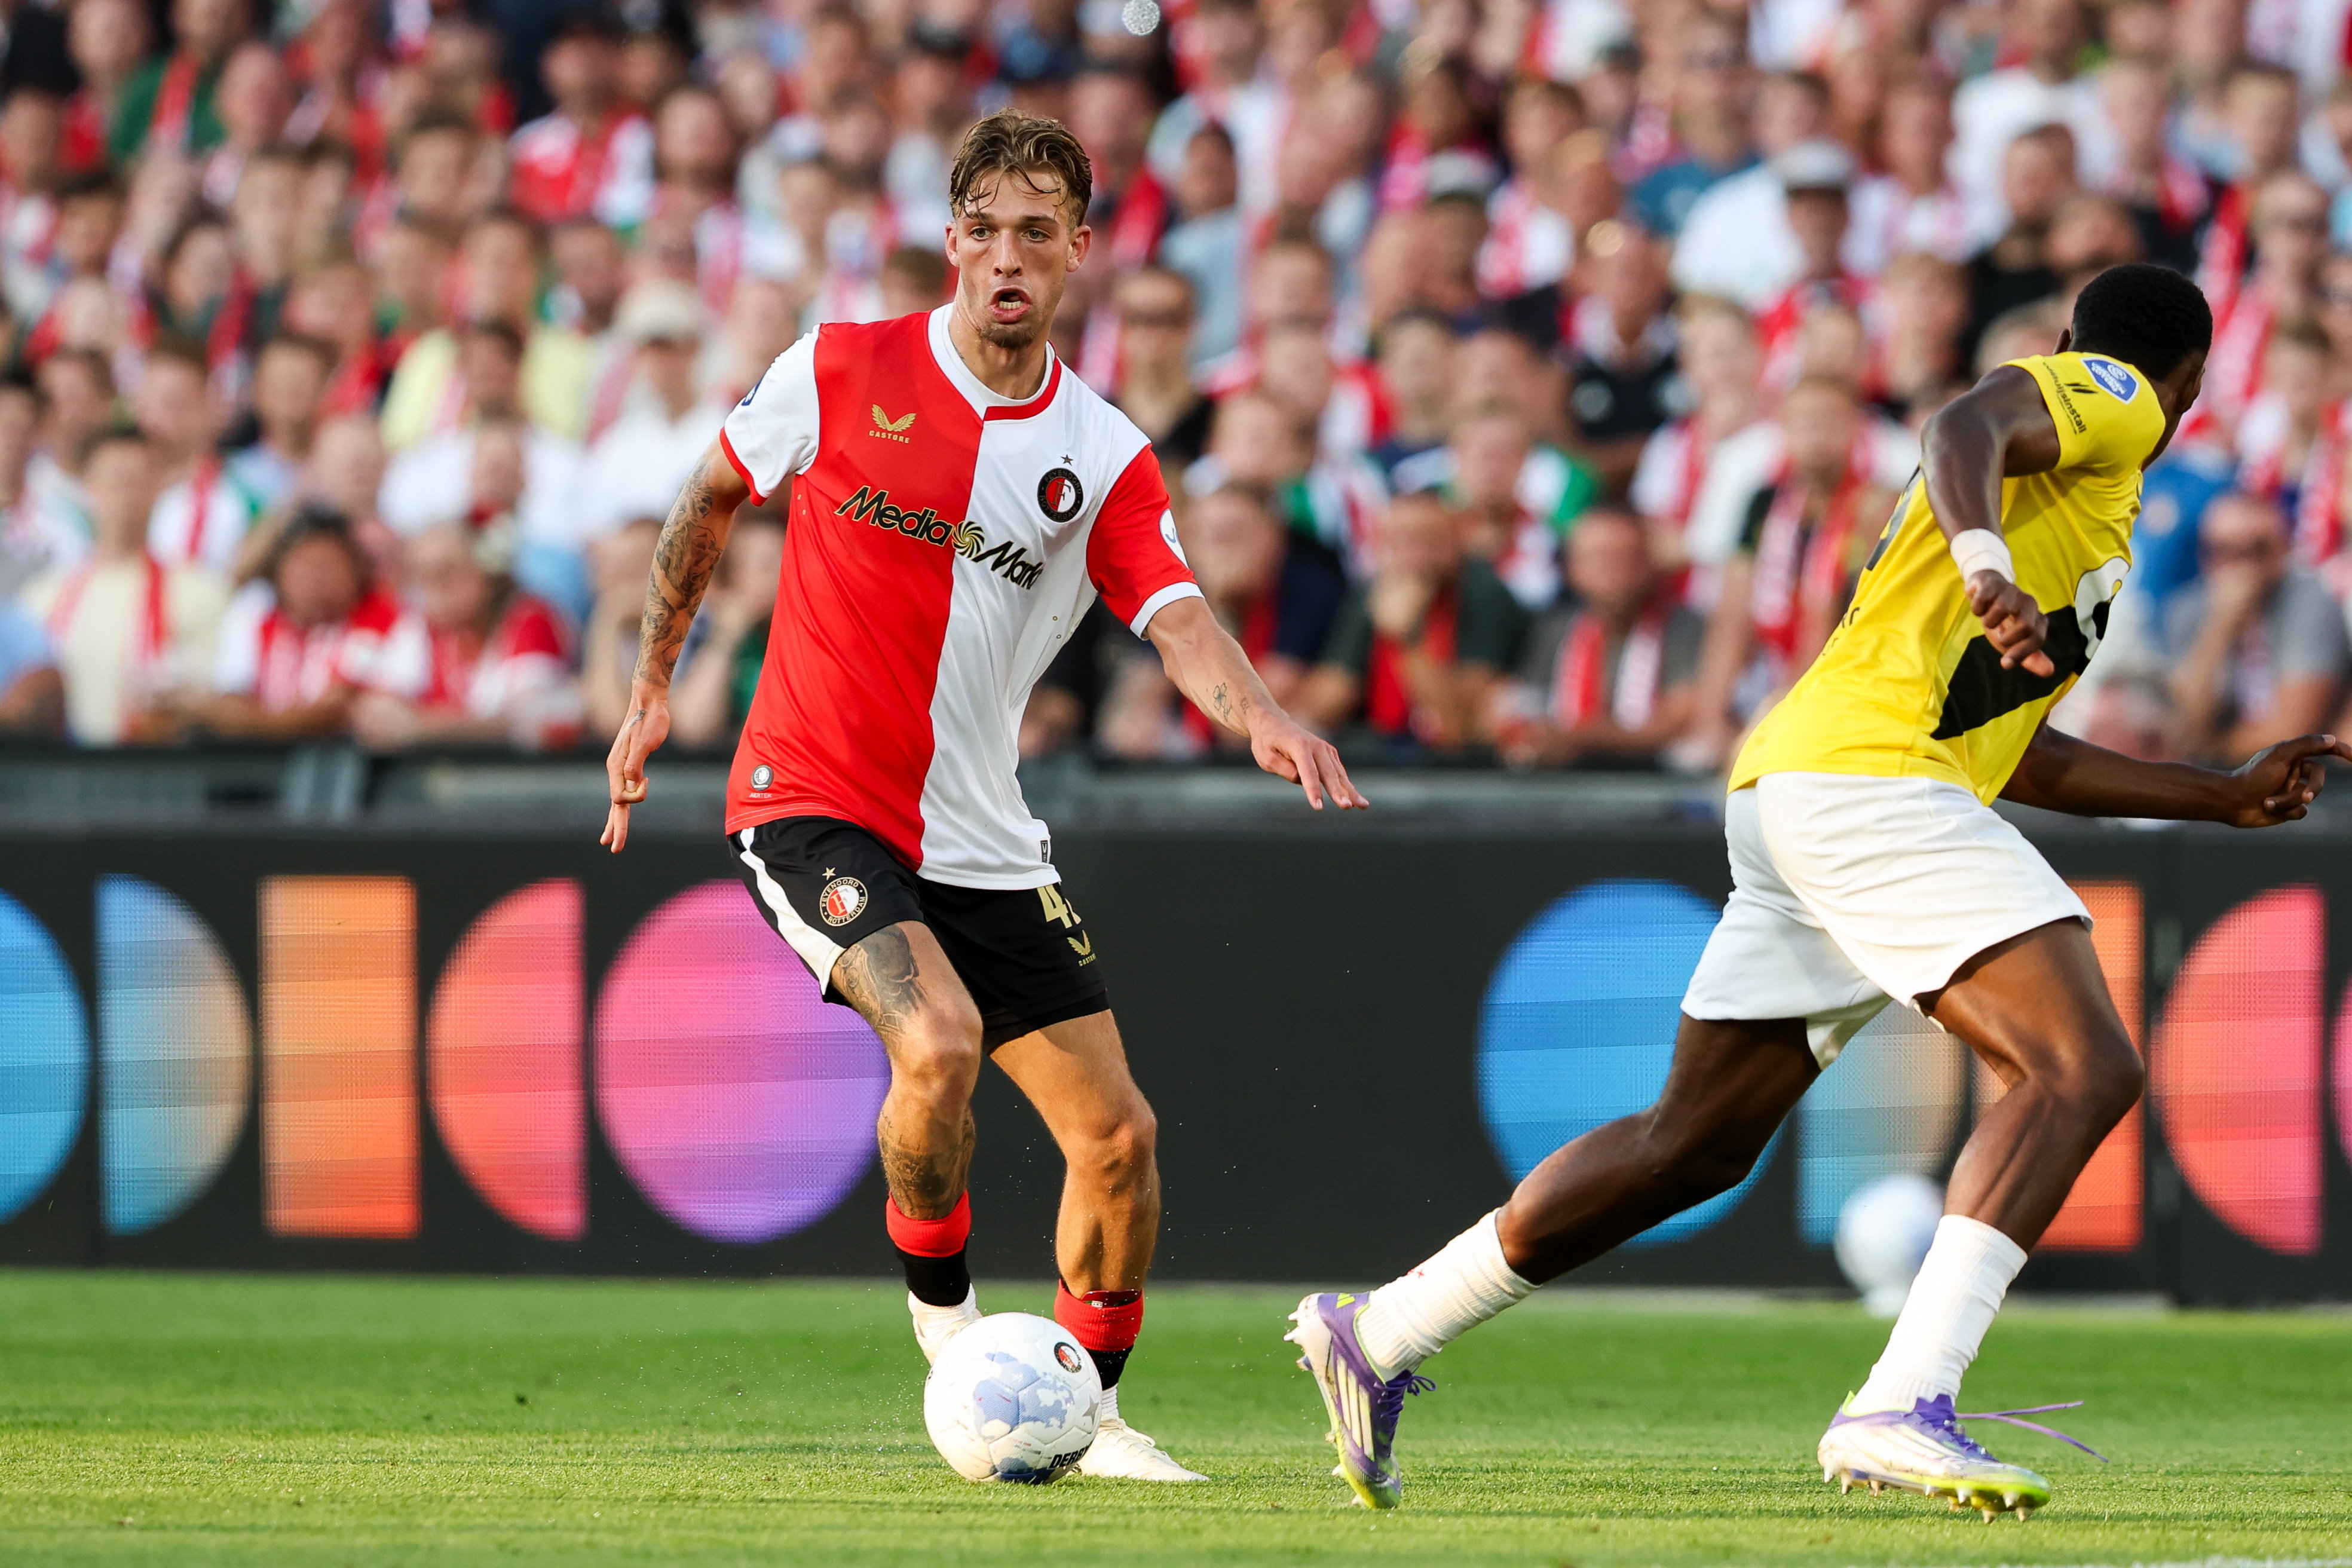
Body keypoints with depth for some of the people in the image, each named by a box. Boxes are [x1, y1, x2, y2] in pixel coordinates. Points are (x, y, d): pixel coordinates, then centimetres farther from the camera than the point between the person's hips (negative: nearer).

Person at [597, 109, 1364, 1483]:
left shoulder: (1104, 458, 0)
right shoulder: (840, 373, -5)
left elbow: (1178, 619, -14)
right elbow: (712, 500, 11)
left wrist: (1262, 716, -35)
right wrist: (652, 689, 14)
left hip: (982, 840, 4)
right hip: (813, 804, -4)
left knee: (1118, 1134, 0)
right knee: (938, 1039, -30)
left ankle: (1092, 1416, 21)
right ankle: (949, 1331, -8)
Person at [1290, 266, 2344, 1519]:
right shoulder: (2099, 393, 4)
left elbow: (2017, 757, 34)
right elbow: (1964, 426, -20)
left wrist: (2225, 797, 36)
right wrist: (1988, 570, -38)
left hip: (1791, 793, 10)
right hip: (1867, 774, -10)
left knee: (1695, 1144, 16)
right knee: (2084, 1069, -19)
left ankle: (1379, 1334, 23)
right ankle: (1900, 1409, -32)